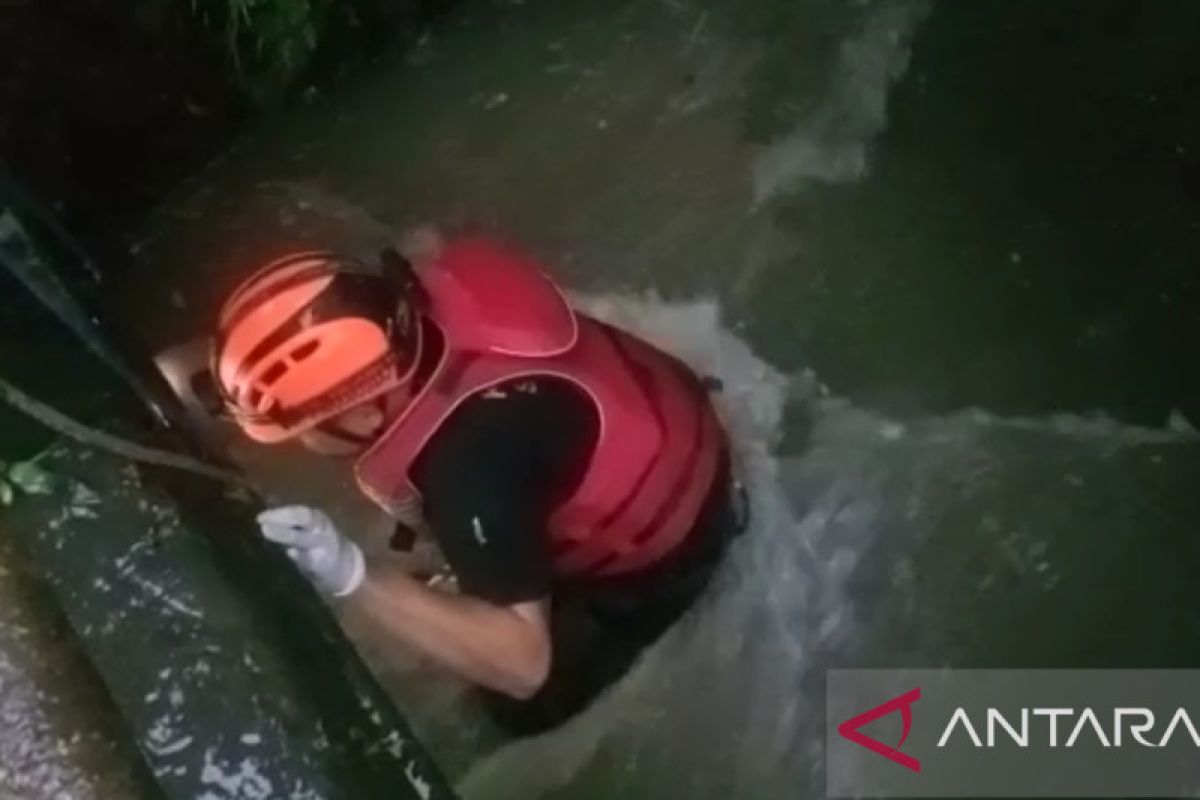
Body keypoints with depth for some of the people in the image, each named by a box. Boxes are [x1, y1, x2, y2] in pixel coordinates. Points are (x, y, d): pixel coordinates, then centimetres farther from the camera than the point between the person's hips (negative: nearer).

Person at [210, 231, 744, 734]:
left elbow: (522, 666, -35)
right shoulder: (405, 298, -23)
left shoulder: (471, 461, -45)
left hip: (663, 543, -7)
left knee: (522, 703, 8)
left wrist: (350, 579, -46)